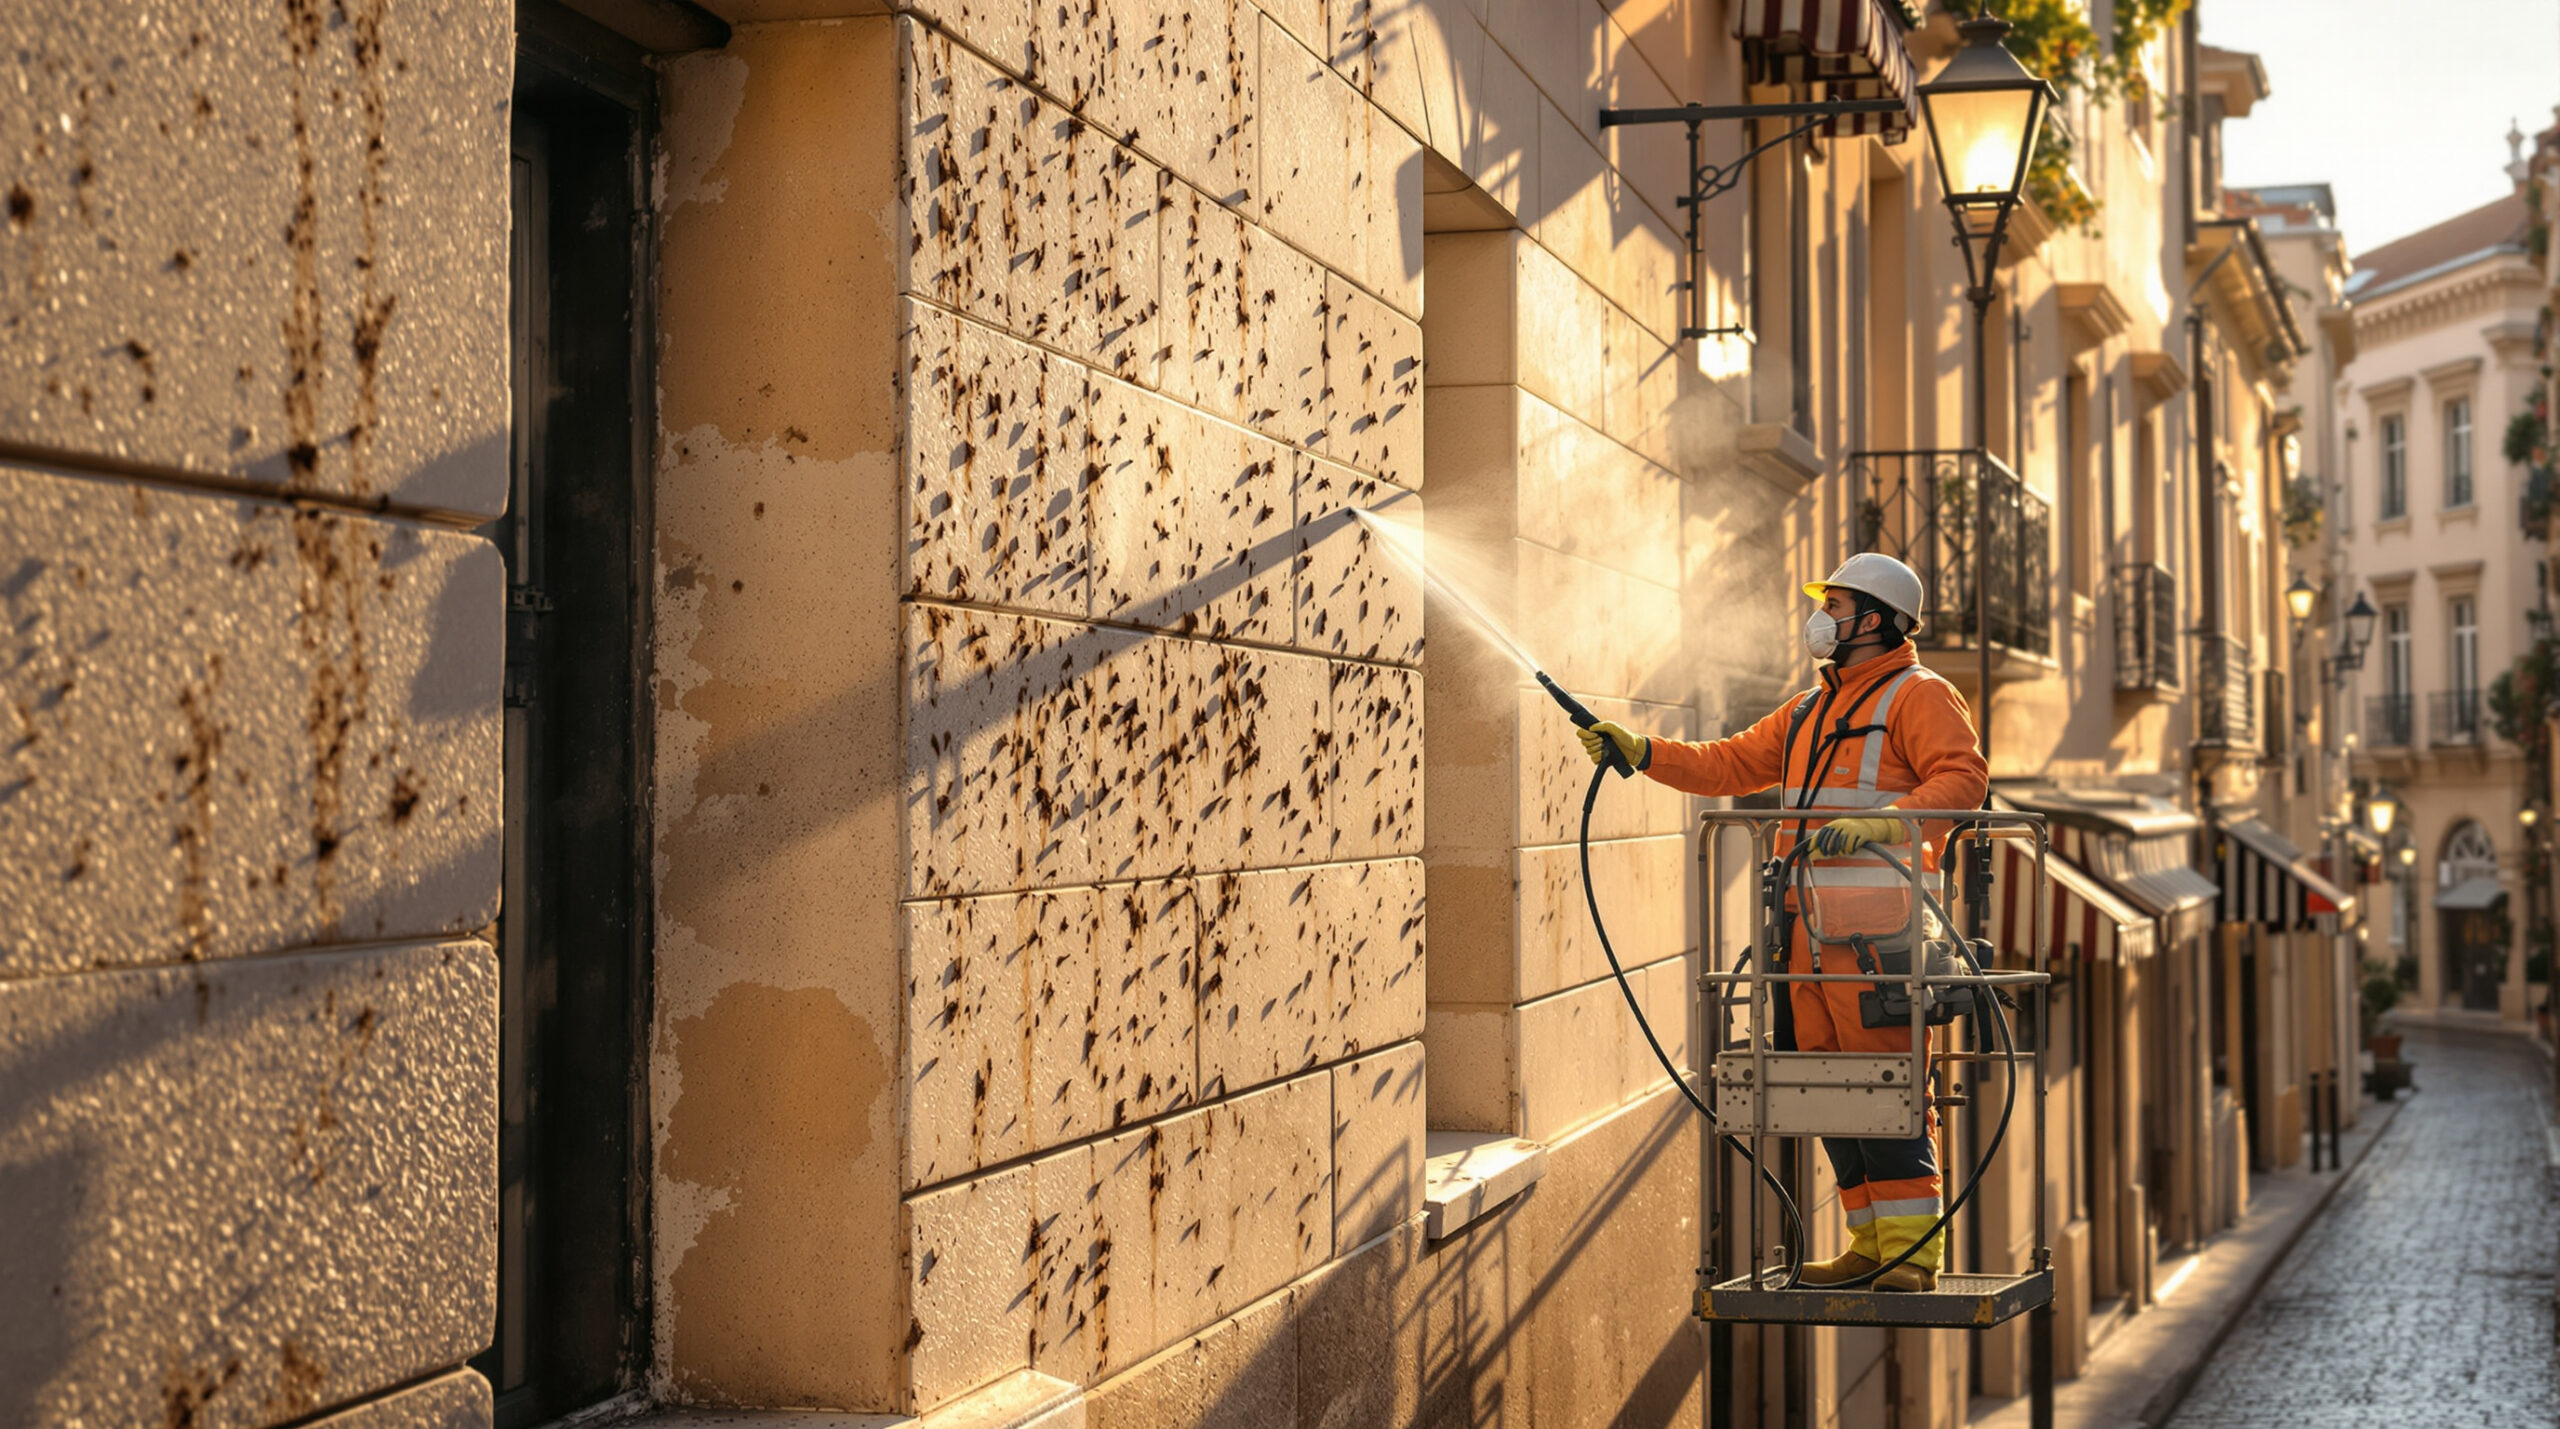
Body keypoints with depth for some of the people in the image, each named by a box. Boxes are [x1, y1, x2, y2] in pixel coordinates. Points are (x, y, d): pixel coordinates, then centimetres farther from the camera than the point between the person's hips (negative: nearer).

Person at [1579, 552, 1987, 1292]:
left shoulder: (1918, 695, -1)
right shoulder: (1810, 710, 25)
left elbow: (1962, 776, -15)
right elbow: (1731, 764, 25)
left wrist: (1882, 822, -28)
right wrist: (1640, 750, 14)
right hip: (1807, 923, 8)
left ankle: (1913, 1250, -8)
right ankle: (1870, 1244, 15)